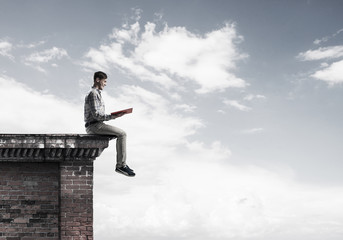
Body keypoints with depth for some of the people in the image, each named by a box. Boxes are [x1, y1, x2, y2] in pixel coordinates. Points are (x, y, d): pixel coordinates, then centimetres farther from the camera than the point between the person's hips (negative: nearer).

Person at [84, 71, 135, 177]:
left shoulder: (97, 93, 23)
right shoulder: (93, 94, -11)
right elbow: (96, 114, -20)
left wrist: (113, 115, 12)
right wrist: (113, 117, -21)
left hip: (97, 125, 10)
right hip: (94, 126, -10)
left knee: (121, 133, 13)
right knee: (122, 134, -15)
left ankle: (121, 163, 8)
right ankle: (121, 165, -16)